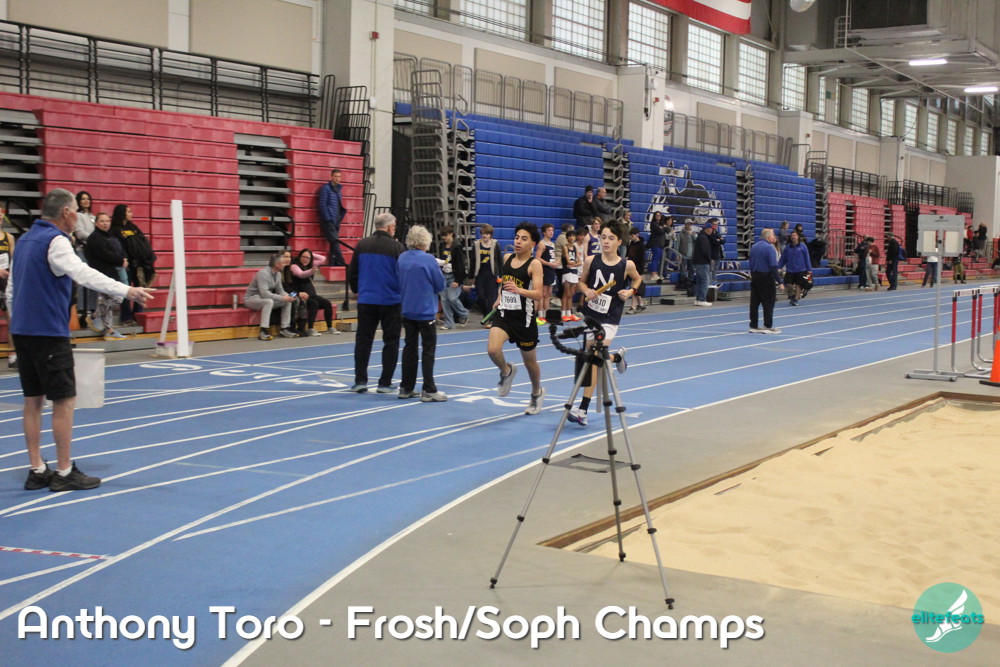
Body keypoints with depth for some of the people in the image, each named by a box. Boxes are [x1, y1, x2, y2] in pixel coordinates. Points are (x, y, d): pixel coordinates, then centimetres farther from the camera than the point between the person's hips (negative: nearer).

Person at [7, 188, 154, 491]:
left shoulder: (25, 240, 15)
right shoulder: (55, 241, -12)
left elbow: (11, 290, 20)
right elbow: (83, 274, -29)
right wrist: (126, 291, -37)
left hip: (22, 330, 9)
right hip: (49, 332, -9)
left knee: (33, 400, 11)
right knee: (64, 401, -2)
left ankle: (37, 471, 14)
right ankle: (65, 473, 1)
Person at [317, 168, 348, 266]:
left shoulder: (339, 189, 18)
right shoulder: (326, 188, -5)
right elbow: (322, 205, -11)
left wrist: (342, 214, 8)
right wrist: (328, 218, -15)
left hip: (336, 221, 8)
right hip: (328, 220, -8)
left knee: (334, 244, 7)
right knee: (335, 242, -14)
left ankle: (332, 265, 10)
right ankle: (341, 264, -17)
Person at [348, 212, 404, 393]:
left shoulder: (362, 245, 3)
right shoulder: (396, 247, -8)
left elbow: (352, 271, 8)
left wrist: (356, 290, 23)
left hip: (366, 299, 3)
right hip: (391, 300, -3)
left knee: (363, 340, 10)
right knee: (391, 342, 6)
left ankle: (360, 380, 8)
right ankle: (385, 383, 6)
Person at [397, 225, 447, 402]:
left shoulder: (402, 258, 0)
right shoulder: (428, 259, -15)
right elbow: (440, 285, -8)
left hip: (406, 310, 5)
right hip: (425, 311, -5)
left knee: (410, 346, 13)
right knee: (428, 349, 1)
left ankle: (406, 388, 17)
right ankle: (428, 390, 0)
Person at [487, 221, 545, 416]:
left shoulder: (534, 264, -12)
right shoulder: (507, 258, 4)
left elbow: (537, 293, -23)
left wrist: (518, 290, -38)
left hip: (524, 318, -4)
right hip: (504, 314, 4)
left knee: (529, 361, 12)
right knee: (492, 350, -22)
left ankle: (537, 393, 41)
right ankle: (506, 372, 11)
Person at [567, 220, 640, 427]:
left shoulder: (627, 265, -8)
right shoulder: (591, 261, -4)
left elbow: (637, 279, 13)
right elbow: (582, 281, 12)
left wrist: (631, 291, -6)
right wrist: (587, 291, -9)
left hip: (609, 319, -4)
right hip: (590, 314, 4)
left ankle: (583, 409, -12)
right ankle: (617, 357, 48)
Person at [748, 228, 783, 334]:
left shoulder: (754, 247, 10)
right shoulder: (769, 247, -13)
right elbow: (773, 267, -18)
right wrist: (779, 282, -16)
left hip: (754, 277, 7)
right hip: (766, 277, -7)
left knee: (754, 302, 9)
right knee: (768, 303, 0)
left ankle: (753, 326, 12)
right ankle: (768, 326, 0)